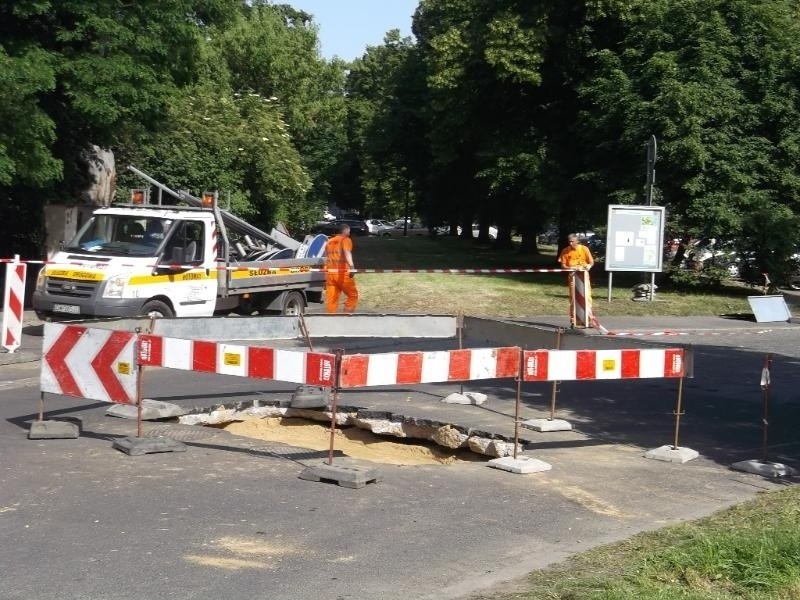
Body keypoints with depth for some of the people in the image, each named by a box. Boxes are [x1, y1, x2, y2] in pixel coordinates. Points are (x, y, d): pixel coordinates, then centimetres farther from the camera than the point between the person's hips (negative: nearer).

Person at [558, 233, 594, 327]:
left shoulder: (584, 249, -3)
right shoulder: (565, 251, -2)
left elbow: (591, 261, 2)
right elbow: (563, 265, 0)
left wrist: (589, 265, -21)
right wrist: (571, 268, -20)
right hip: (572, 276, 0)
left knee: (587, 297, -1)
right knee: (573, 298, 0)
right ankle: (573, 320, 5)